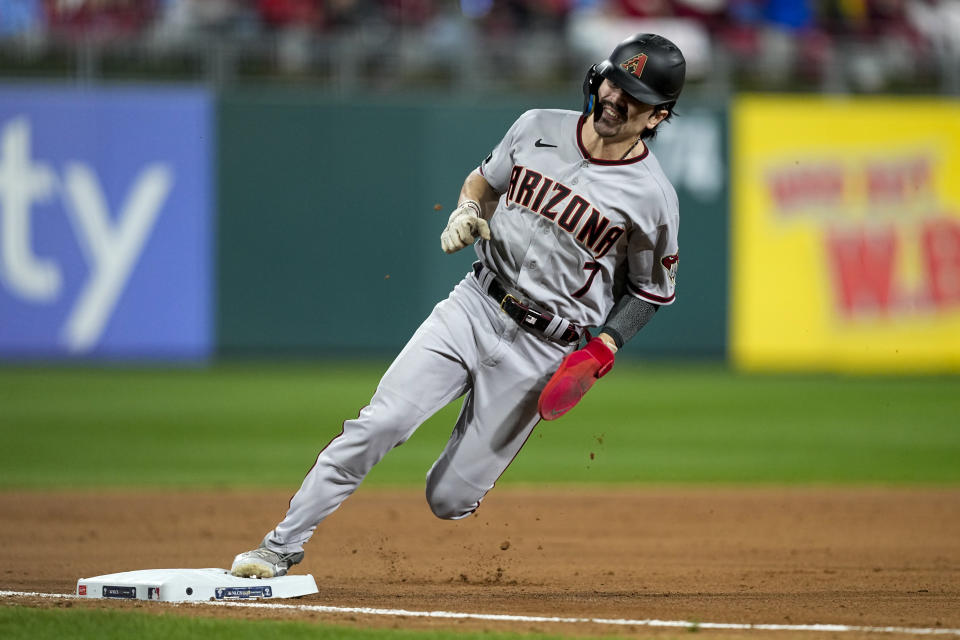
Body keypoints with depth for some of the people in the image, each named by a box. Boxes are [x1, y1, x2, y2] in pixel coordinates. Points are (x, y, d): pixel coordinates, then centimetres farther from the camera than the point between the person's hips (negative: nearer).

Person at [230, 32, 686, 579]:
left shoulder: (653, 197, -10)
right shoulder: (537, 128, 0)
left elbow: (650, 290, 3)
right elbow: (485, 181, 19)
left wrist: (604, 348, -10)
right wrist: (467, 213, -3)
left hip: (543, 350, -3)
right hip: (475, 304, 3)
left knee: (449, 500, -3)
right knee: (379, 424, -15)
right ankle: (282, 547, -7)